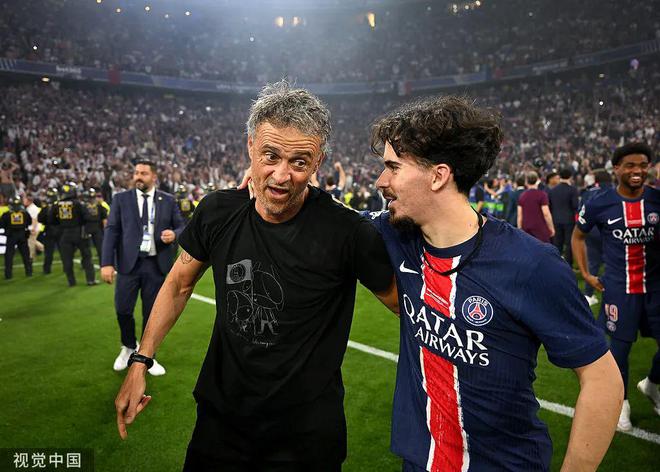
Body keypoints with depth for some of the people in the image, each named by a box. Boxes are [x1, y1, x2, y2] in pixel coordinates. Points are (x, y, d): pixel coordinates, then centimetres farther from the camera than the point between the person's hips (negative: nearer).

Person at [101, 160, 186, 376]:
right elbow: (111, 231, -1)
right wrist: (107, 262, -10)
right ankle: (129, 347, 32)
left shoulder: (168, 200, 6)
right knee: (123, 310, 2)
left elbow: (181, 227, 8)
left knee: (152, 313, 8)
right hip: (129, 263, 0)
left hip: (157, 265, 0)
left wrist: (174, 234, -17)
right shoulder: (121, 199, 4)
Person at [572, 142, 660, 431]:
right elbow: (578, 236, 6)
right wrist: (586, 274, 2)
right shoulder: (598, 204, -8)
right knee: (620, 345, 6)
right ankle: (621, 403, 27)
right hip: (619, 288, -2)